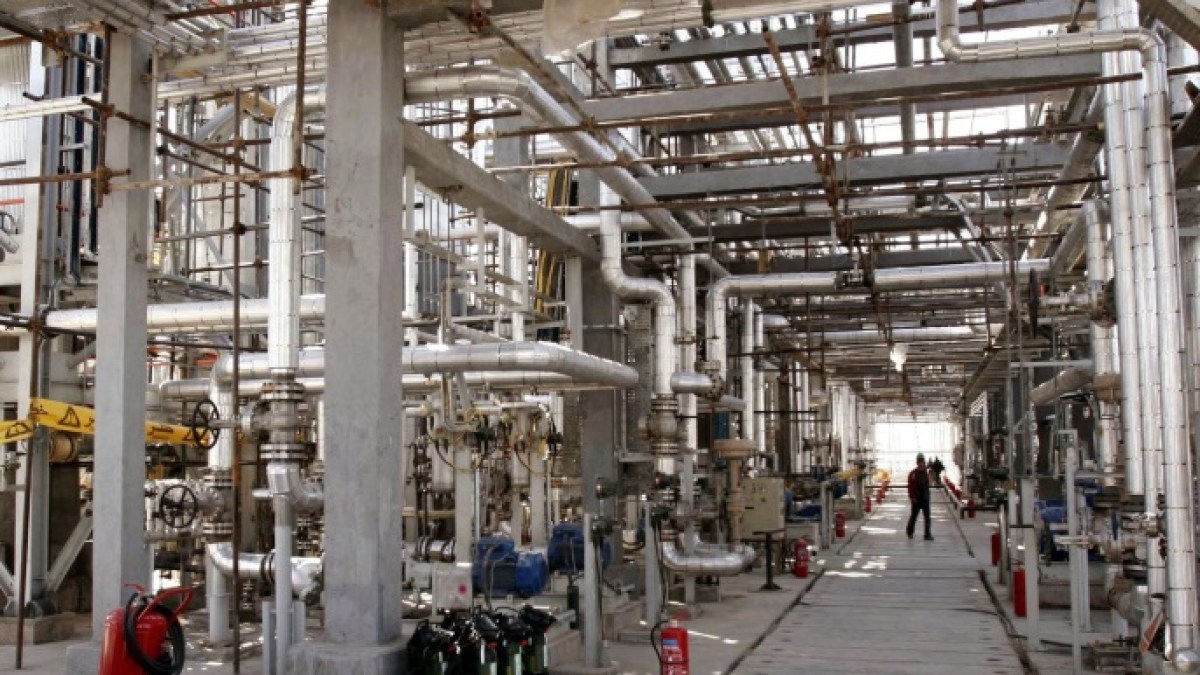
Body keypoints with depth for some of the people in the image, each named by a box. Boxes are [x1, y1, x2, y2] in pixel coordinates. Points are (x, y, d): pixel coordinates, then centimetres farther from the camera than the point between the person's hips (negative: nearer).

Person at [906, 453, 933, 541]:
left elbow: (927, 485, 14)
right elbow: (910, 487, -12)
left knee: (927, 517, 0)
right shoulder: (913, 473, -9)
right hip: (916, 499, -4)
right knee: (914, 516, 9)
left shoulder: (926, 473, 6)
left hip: (925, 498, 4)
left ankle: (927, 535, 2)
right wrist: (912, 497, -16)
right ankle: (909, 532, 27)